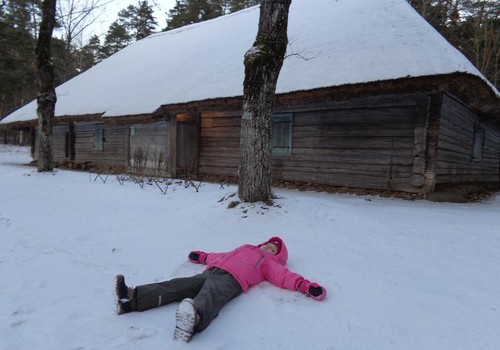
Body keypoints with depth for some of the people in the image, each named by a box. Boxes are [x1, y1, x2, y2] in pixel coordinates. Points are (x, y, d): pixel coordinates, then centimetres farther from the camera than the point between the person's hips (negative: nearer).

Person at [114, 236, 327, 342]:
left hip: (230, 280, -6)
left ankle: (194, 318, -70)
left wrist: (304, 286, -6)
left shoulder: (269, 263, 24)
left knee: (210, 299, -38)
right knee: (177, 286, -13)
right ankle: (132, 299, -26)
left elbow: (284, 276, 9)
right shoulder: (245, 249, 40)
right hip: (211, 273, 6)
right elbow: (223, 256, 45)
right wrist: (203, 257, 50)